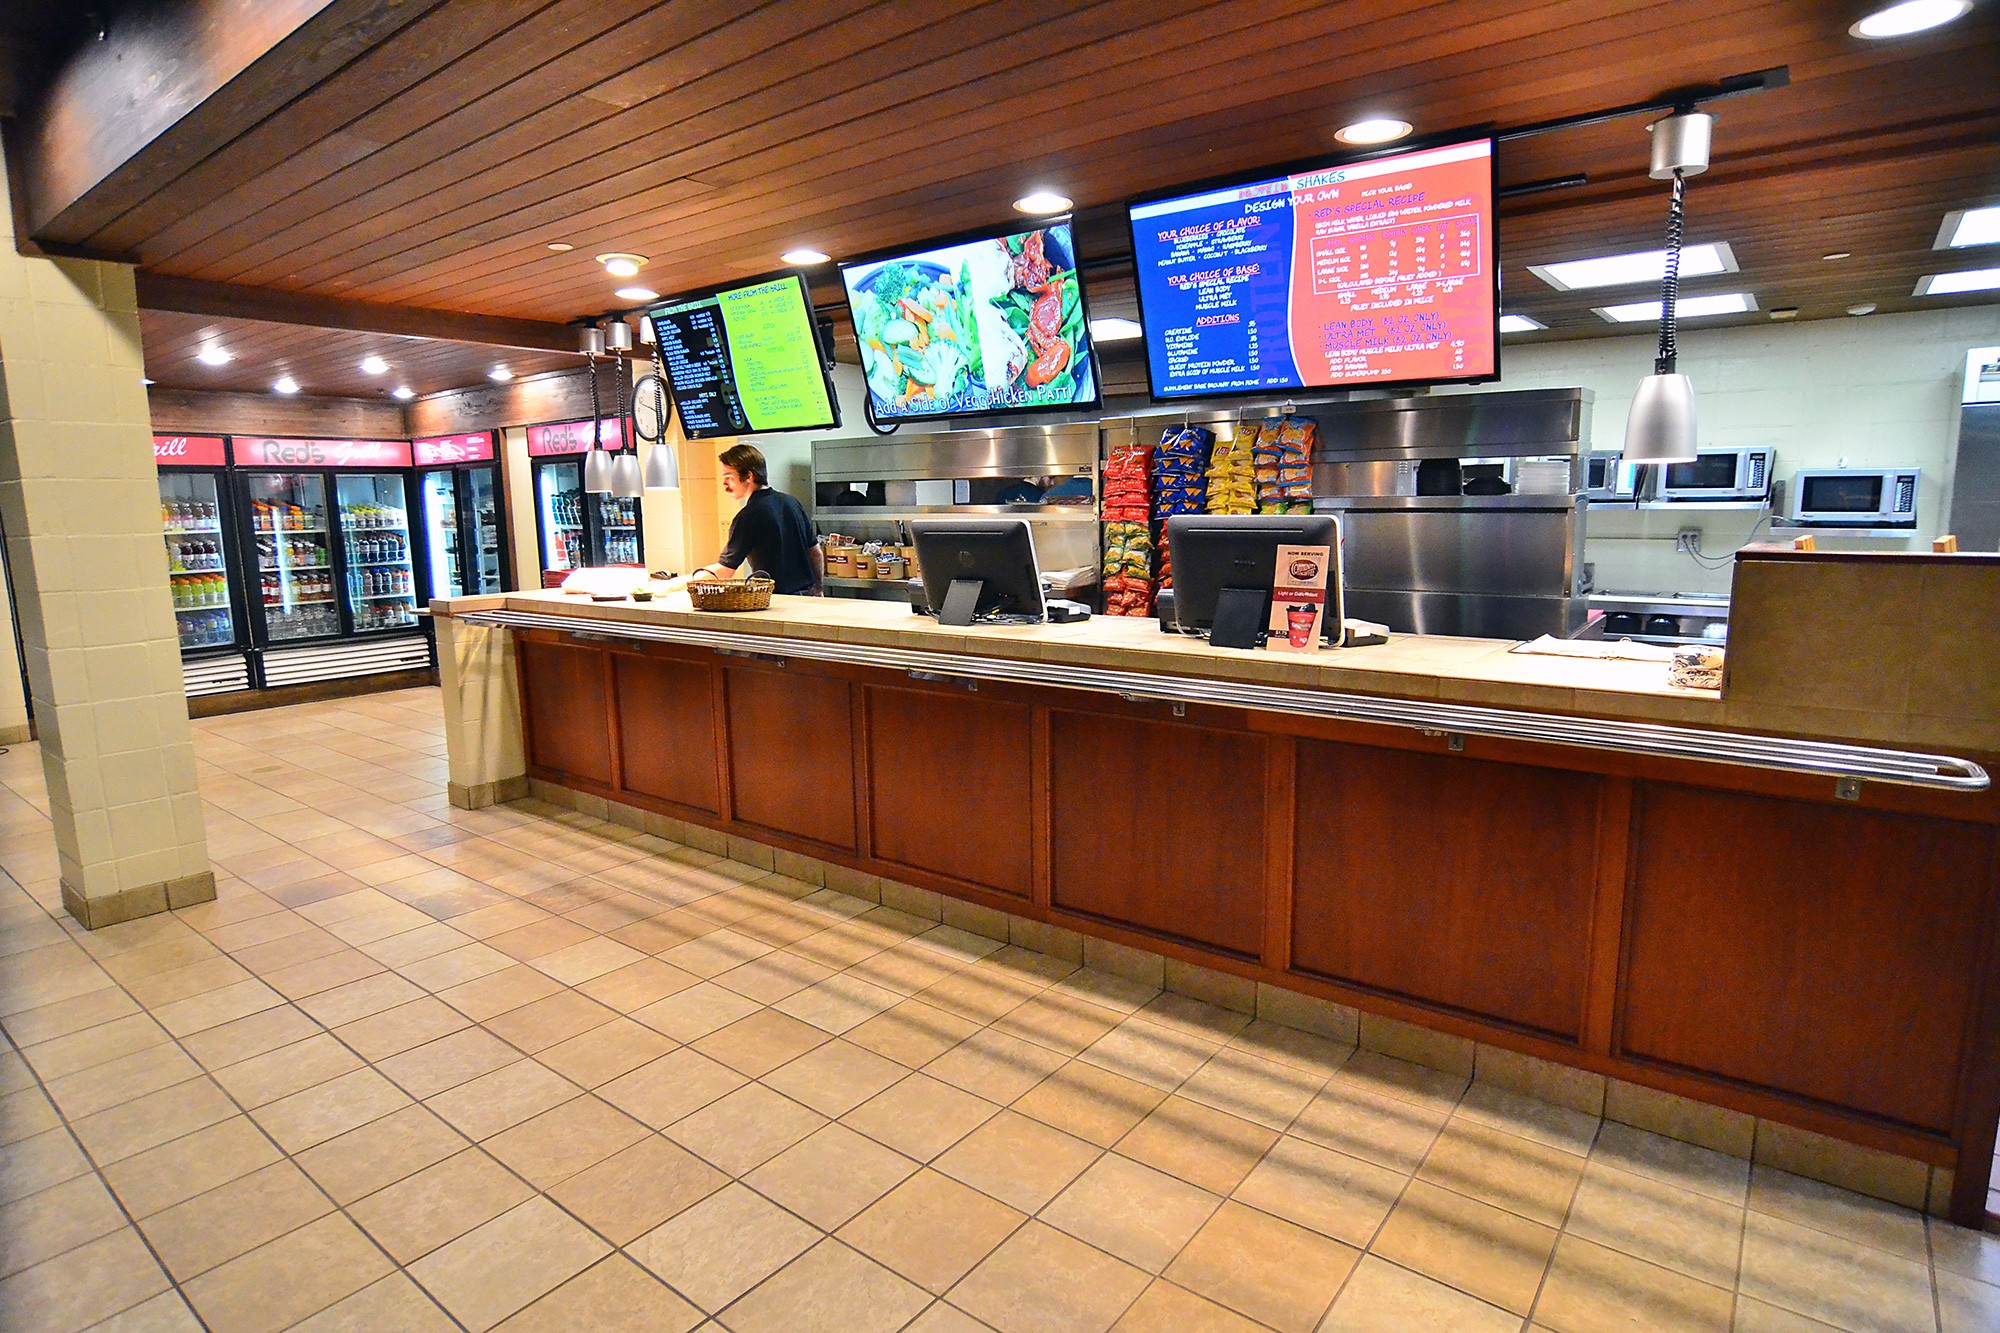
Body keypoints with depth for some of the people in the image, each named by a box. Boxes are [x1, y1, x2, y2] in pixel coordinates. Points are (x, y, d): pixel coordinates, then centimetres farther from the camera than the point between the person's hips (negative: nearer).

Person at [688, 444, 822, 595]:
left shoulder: (748, 516, -14)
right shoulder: (792, 502, 9)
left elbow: (724, 570, -14)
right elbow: (815, 553, 15)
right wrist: (817, 592, 25)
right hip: (808, 596, 8)